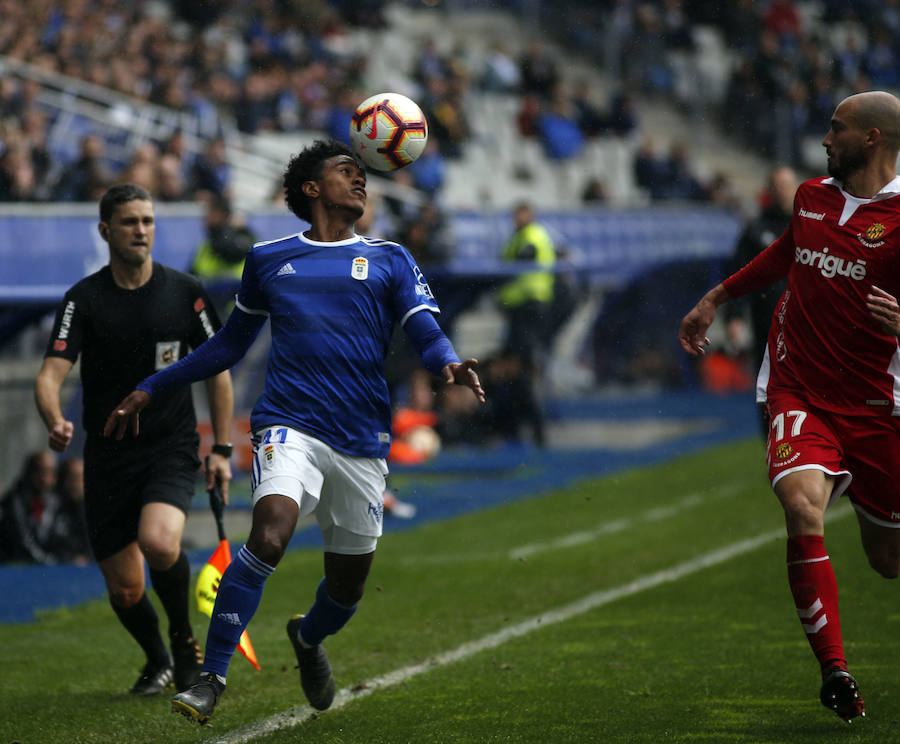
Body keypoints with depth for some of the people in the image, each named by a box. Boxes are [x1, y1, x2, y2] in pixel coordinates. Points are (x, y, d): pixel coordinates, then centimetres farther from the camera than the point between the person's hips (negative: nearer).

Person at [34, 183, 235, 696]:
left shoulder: (185, 292, 0)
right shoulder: (84, 299, -4)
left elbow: (217, 370, 9)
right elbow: (52, 373, -13)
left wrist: (222, 450, 3)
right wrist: (55, 421, -35)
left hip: (173, 449, -1)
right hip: (108, 457, 1)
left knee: (159, 543, -30)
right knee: (125, 591, 2)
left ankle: (184, 636, -2)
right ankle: (157, 661, 34)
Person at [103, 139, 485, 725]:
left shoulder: (390, 260, 13)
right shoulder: (269, 259, 14)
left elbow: (429, 337, 3)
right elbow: (229, 345, 25)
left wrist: (450, 364, -21)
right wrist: (150, 390, 24)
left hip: (362, 442, 2)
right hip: (290, 427, -2)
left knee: (348, 584, 9)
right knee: (270, 533, -28)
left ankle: (310, 637, 45)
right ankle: (212, 677, -20)